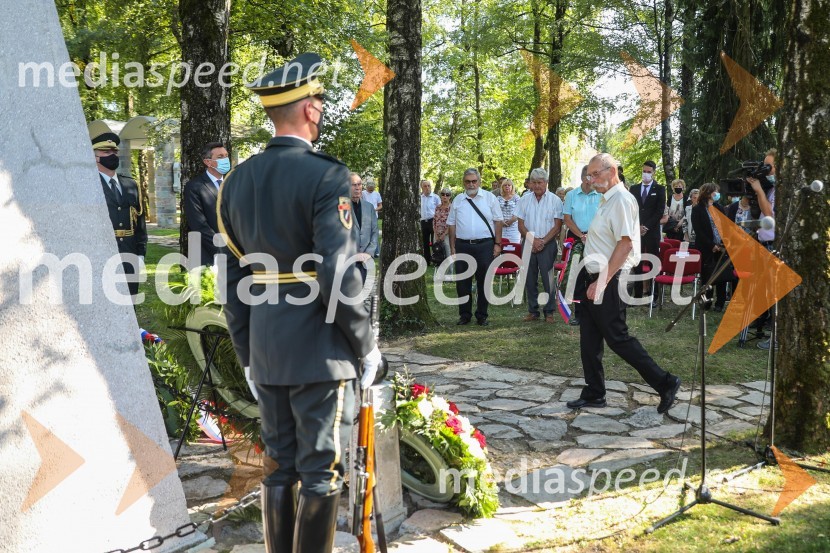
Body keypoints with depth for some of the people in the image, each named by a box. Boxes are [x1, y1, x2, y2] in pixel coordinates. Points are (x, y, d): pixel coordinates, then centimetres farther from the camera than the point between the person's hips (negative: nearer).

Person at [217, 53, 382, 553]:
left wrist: (247, 352, 17)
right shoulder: (325, 176, -14)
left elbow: (233, 277, 10)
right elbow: (339, 275, -20)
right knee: (321, 473, 5)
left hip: (264, 348, 7)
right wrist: (366, 344, -8)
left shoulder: (238, 180, 7)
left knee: (278, 467, 17)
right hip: (319, 349, -6)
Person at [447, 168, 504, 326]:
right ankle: (465, 314, 17)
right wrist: (452, 248, 5)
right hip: (463, 246, 2)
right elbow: (452, 225, 10)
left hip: (485, 245, -2)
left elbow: (498, 221, 3)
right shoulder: (457, 200, 10)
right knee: (462, 282, 5)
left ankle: (482, 315, 14)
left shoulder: (489, 198, 4)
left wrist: (497, 244, -3)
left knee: (484, 281, 4)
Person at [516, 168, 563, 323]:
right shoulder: (524, 200, 8)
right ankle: (532, 311, 16)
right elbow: (521, 225, 7)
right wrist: (533, 240, -7)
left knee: (548, 278, -4)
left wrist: (543, 241, -13)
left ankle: (549, 312, 4)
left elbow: (557, 225, -5)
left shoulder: (555, 200, -1)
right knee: (530, 279, 7)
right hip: (528, 243, 3)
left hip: (548, 243, -3)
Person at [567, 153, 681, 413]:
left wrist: (602, 282, -24)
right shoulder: (606, 200, 14)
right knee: (589, 338, 12)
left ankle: (665, 383, 8)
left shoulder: (622, 200, -15)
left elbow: (625, 244, -23)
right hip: (595, 278, 10)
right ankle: (593, 394, 23)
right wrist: (591, 280, 15)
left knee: (617, 337, -3)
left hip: (609, 280, -10)